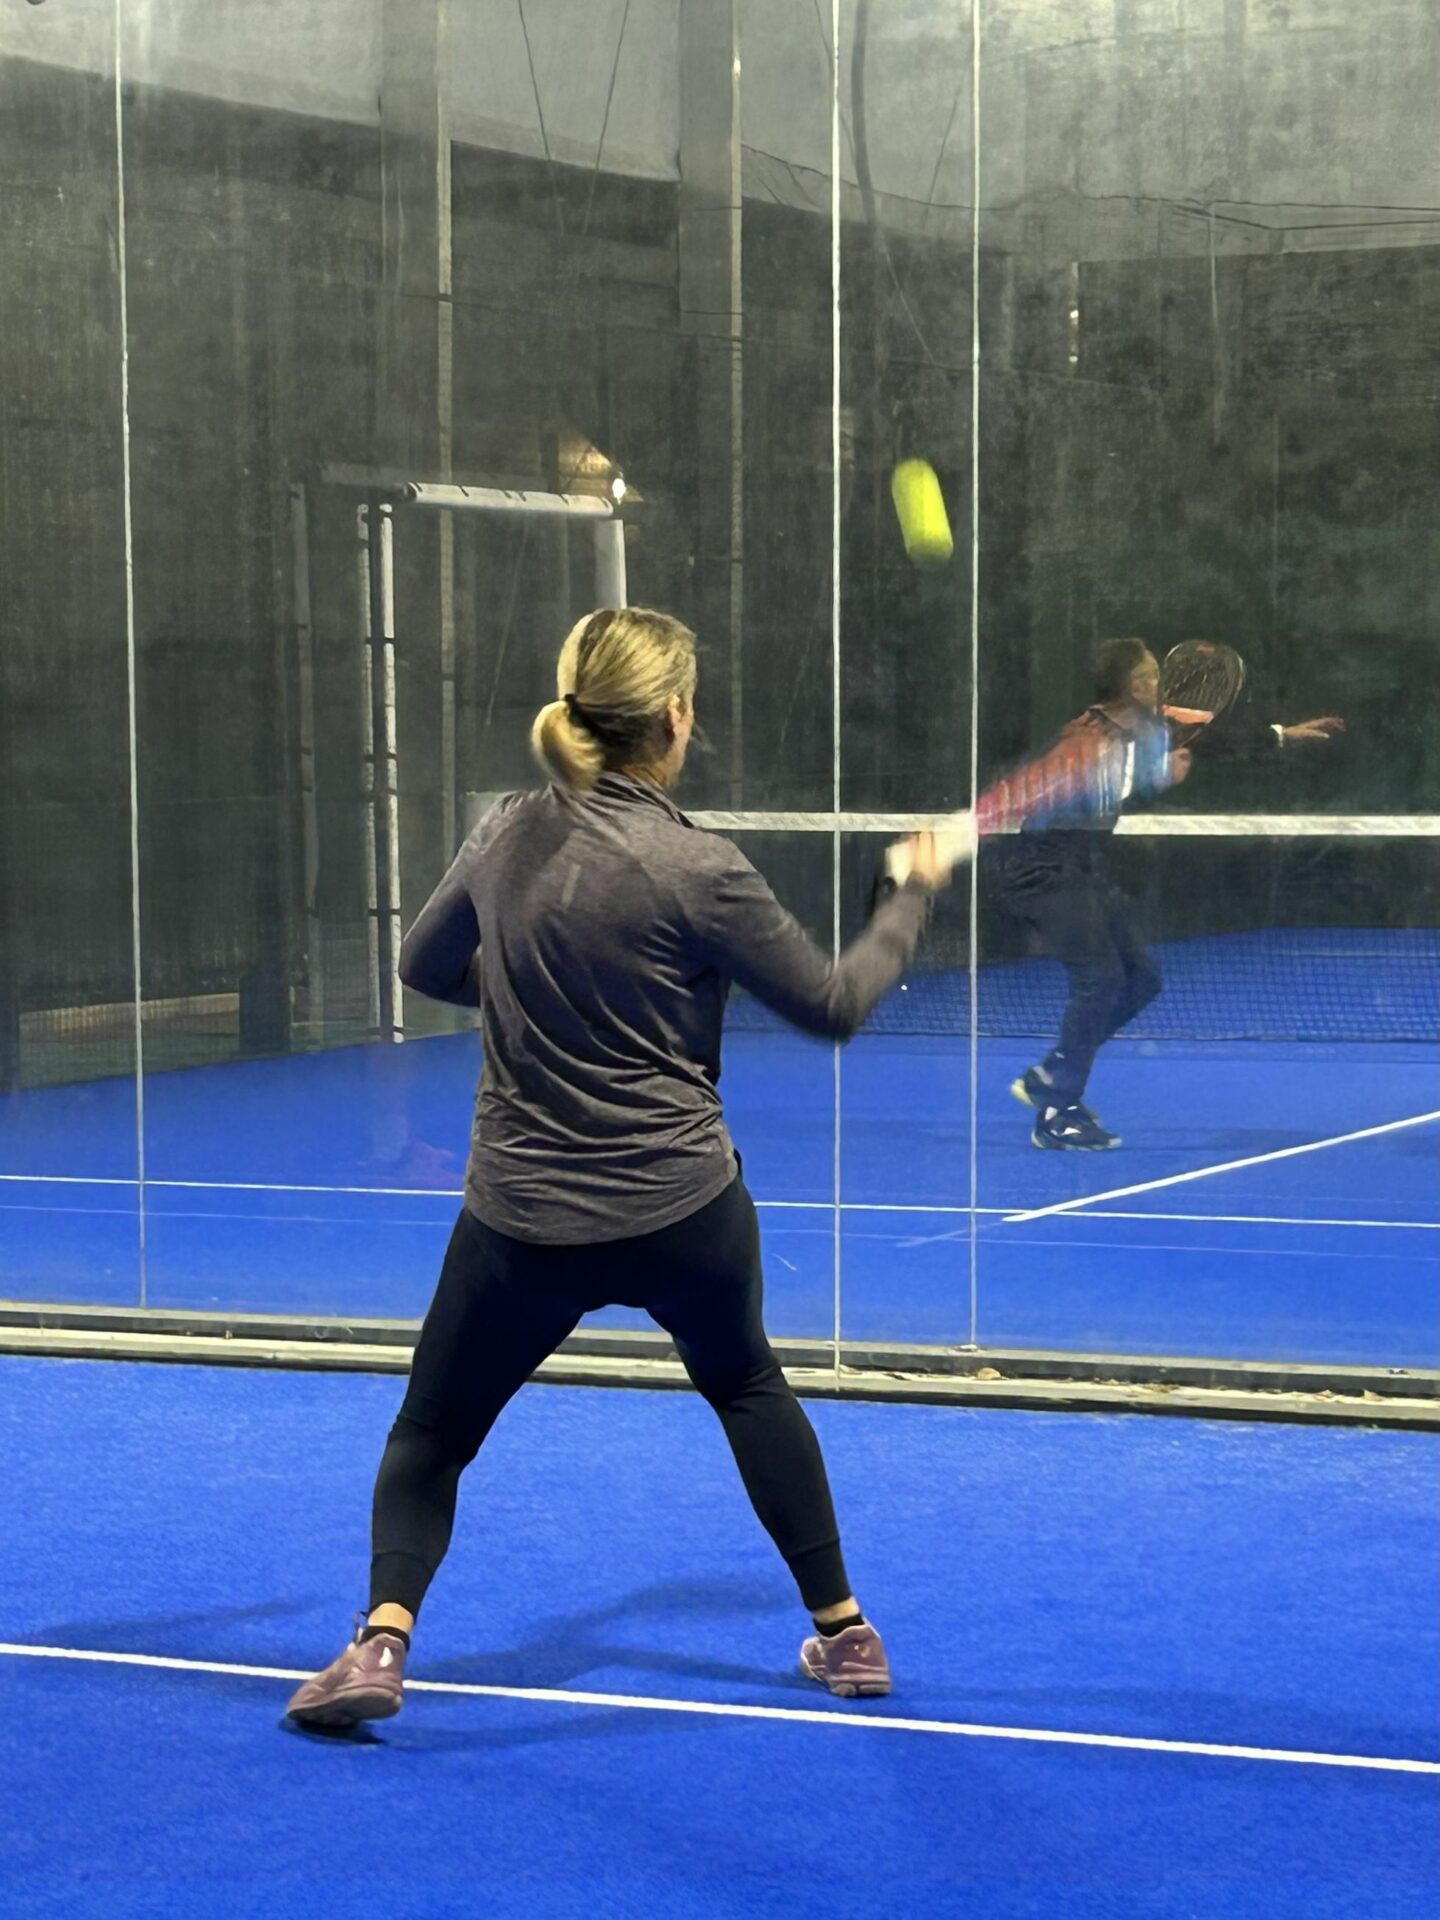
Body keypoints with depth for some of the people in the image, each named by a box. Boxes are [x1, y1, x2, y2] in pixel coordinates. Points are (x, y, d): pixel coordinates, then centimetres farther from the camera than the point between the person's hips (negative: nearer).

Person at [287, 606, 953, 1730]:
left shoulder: (507, 835, -2)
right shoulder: (697, 871, -14)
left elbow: (425, 968, 14)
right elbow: (832, 1003, -3)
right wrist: (915, 897, 11)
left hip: (523, 1223, 1)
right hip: (684, 1212, -1)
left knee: (433, 1434, 17)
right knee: (748, 1385, 27)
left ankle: (383, 1635, -6)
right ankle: (844, 1631, 33)